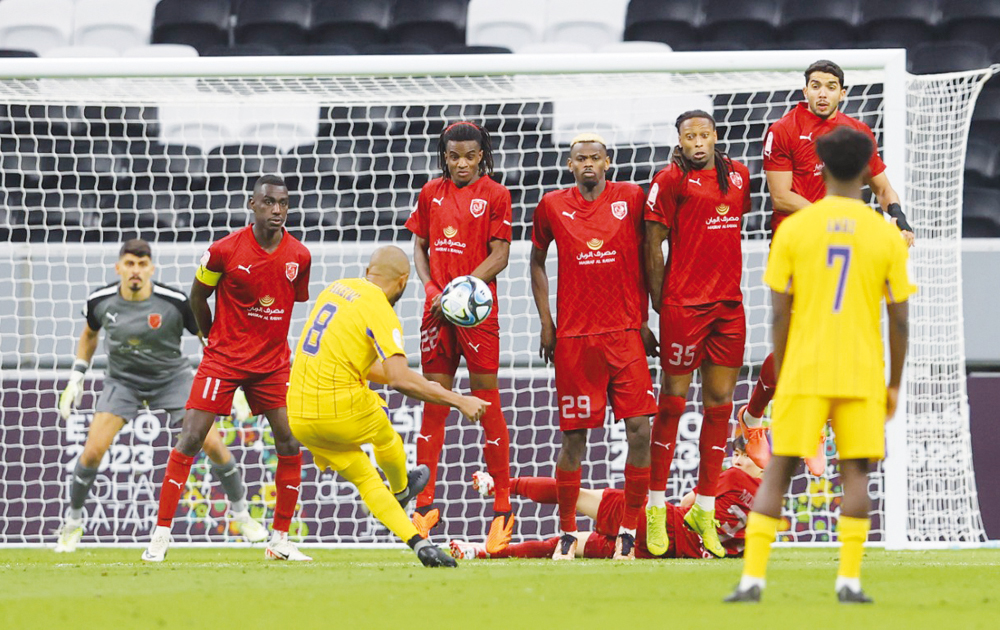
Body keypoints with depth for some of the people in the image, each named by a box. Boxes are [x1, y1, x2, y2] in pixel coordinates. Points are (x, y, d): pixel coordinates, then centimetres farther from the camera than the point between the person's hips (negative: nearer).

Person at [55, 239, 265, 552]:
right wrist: (76, 378, 9)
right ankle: (73, 522, 6)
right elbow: (89, 334, 12)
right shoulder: (100, 302, -12)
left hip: (171, 378, -1)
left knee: (212, 444, -12)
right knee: (92, 451, -15)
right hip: (123, 381, 1)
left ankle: (240, 513, 12)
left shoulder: (174, 302, -20)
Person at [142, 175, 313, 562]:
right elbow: (197, 296, 3)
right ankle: (160, 537, -6)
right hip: (223, 360, -3)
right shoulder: (225, 251, -12)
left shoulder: (299, 256, -3)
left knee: (290, 444, -4)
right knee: (190, 440, -10)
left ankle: (280, 541, 8)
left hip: (273, 362, 3)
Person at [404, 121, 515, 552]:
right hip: (438, 310, 4)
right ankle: (425, 505, 11)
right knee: (433, 402, 5)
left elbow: (499, 256, -5)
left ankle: (503, 511, 3)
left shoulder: (494, 195, -1)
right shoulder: (431, 193, 11)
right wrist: (431, 289, -3)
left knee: (487, 404, -2)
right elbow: (420, 246, 15)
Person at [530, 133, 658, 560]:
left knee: (639, 429, -8)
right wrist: (546, 323, 9)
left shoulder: (632, 199, 2)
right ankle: (567, 533, 13)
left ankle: (629, 529, 2)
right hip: (573, 336, 0)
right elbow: (537, 263, 16)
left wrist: (645, 319, 6)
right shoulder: (552, 206, 4)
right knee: (574, 437, 2)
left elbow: (646, 259, 10)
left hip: (625, 332, 0)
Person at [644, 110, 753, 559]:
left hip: (729, 303, 6)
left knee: (720, 402, 6)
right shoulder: (671, 180, -6)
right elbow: (653, 244, -5)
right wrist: (658, 302, -5)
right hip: (684, 305, -6)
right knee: (673, 400, -1)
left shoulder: (737, 175, 11)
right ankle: (656, 508, 8)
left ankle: (705, 509, 14)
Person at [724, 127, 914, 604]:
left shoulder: (794, 228, -1)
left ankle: (752, 578, -4)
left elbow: (780, 313, -1)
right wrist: (894, 385, 11)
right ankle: (849, 580, -1)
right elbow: (899, 320, 2)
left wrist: (779, 375, 9)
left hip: (804, 370, 0)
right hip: (862, 374, 0)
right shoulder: (886, 235, 1)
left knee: (777, 472, 3)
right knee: (855, 473, 7)